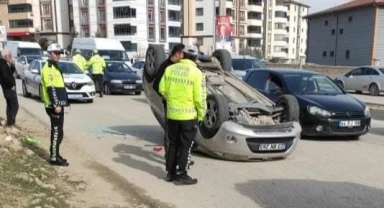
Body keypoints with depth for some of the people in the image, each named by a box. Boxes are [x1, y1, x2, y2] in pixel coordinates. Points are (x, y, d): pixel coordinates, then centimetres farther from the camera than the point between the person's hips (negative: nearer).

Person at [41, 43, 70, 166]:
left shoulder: (54, 67, 19)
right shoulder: (48, 68, -14)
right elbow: (51, 88, -22)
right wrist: (56, 104, -25)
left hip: (58, 105, 10)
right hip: (54, 106, -10)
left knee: (58, 132, 15)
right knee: (57, 132, -6)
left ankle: (56, 154, 25)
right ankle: (54, 158, 0)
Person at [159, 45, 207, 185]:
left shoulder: (170, 69, 2)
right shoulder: (196, 73, -11)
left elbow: (162, 90, 5)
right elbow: (200, 97, -13)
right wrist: (201, 114, 1)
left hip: (172, 114, 5)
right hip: (188, 115, -5)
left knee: (173, 144, 16)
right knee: (185, 146, 5)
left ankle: (171, 173, 24)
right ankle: (181, 176, 11)